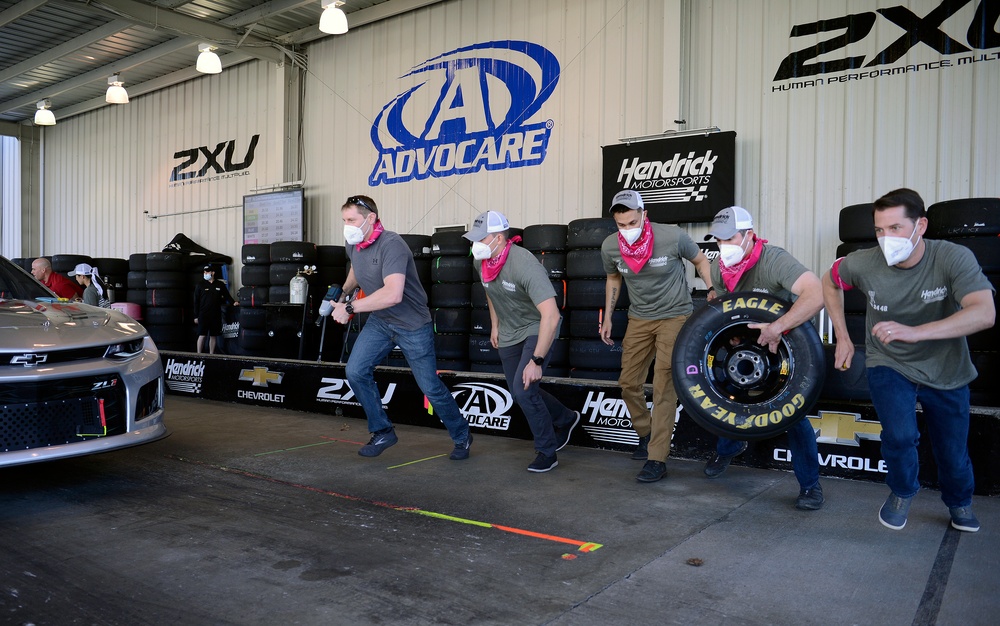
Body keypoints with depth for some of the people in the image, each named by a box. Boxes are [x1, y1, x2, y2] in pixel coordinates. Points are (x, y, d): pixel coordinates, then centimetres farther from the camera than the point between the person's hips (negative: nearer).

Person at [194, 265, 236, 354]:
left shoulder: (220, 285, 7)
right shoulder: (200, 285, 3)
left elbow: (227, 296, 14)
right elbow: (196, 301, 3)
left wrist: (233, 303, -7)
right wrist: (196, 316, -1)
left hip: (216, 315, 2)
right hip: (203, 315, -2)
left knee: (213, 335, 7)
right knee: (202, 335, -4)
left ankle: (211, 355, 15)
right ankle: (199, 355, 2)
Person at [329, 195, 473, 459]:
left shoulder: (391, 245, -27)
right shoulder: (353, 245, -1)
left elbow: (393, 294, -40)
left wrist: (350, 308, -32)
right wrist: (343, 293, 13)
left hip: (412, 325, -7)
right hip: (379, 321, 7)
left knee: (430, 387, 1)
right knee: (355, 371, -7)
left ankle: (462, 436, 25)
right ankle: (382, 432, 11)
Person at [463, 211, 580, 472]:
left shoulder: (524, 265, -33)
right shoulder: (481, 262, -11)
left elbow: (551, 316, -39)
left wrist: (536, 361, -38)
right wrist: (495, 325, 14)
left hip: (537, 329, -7)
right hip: (509, 332, 7)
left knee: (523, 389, -20)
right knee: (519, 393, 14)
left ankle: (547, 452, 2)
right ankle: (565, 419, 40)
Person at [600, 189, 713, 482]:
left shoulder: (673, 237, -21)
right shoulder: (610, 246, -10)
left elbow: (701, 261, -2)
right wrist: (607, 317, 10)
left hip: (674, 315, -4)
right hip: (639, 318, 4)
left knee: (663, 387, -11)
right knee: (628, 382, 6)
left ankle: (657, 459, -5)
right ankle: (646, 434, 31)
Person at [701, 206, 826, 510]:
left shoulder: (773, 260, -31)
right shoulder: (719, 268, -9)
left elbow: (817, 293, -45)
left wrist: (777, 328, -49)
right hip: (745, 343, 5)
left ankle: (810, 484, 7)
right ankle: (728, 447, 38)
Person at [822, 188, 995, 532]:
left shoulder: (954, 258, -25)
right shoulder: (864, 263, -20)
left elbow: (985, 313, -37)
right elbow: (830, 281, 2)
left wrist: (914, 332, -49)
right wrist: (842, 337, 0)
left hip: (946, 371, 0)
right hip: (889, 365, 0)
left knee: (954, 452, 13)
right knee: (899, 435, -22)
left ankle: (960, 503, 49)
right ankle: (901, 493, 13)